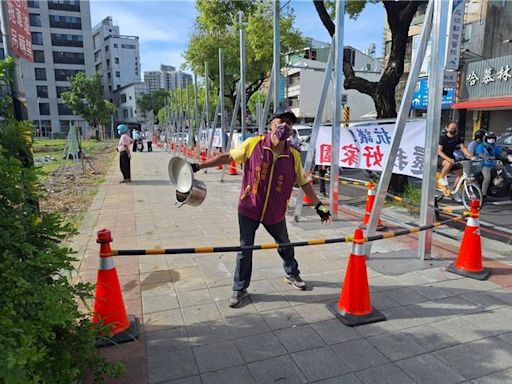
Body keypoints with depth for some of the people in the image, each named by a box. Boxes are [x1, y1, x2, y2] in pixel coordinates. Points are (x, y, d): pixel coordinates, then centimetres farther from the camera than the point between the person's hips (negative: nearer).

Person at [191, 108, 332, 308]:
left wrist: (319, 205, 4)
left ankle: (292, 275, 49)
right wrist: (199, 166, -4)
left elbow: (304, 182, 3)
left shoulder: (293, 155, -7)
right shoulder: (253, 143, -12)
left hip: (275, 212, 2)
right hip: (249, 209, -2)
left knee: (284, 245, 23)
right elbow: (227, 156, -3)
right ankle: (239, 289, 25)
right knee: (245, 248, 6)